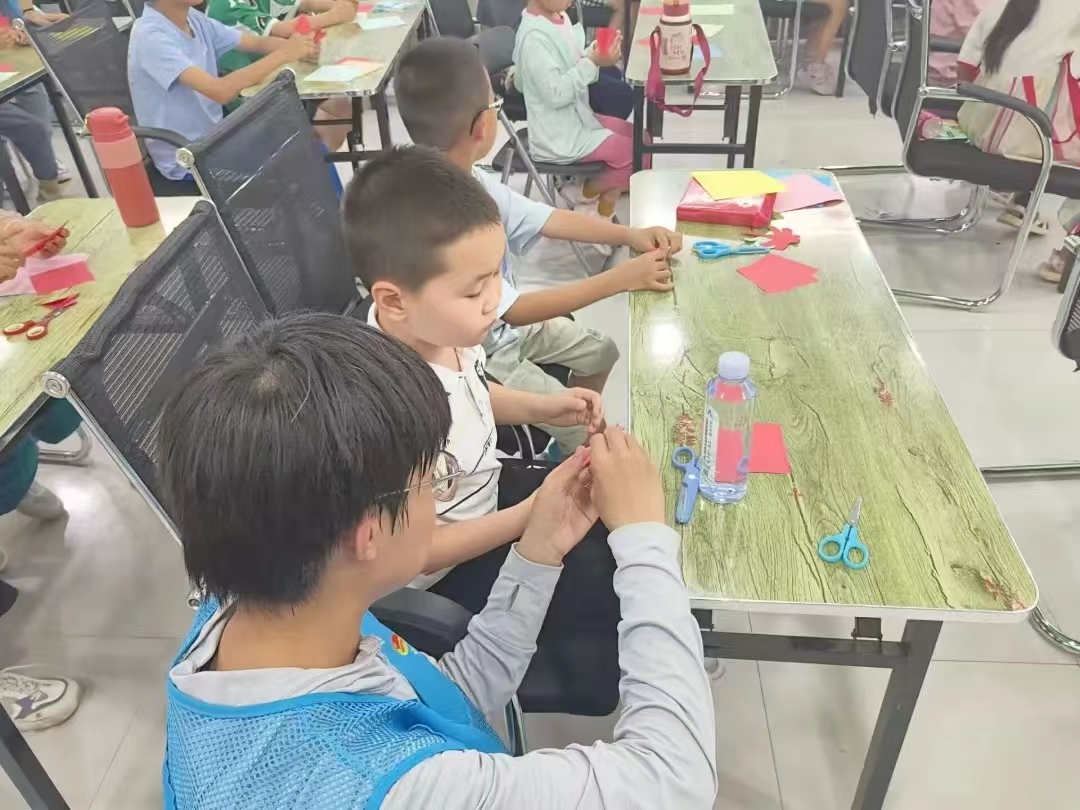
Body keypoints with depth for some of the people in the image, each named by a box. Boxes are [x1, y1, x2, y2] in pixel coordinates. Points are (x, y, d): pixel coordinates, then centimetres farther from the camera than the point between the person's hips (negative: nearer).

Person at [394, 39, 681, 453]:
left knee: (601, 351, 18)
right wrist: (622, 278, -30)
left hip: (504, 324, 8)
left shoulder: (472, 180, -9)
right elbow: (515, 311, -32)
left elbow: (548, 218, -2)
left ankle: (573, 437, 36)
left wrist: (630, 234, -17)